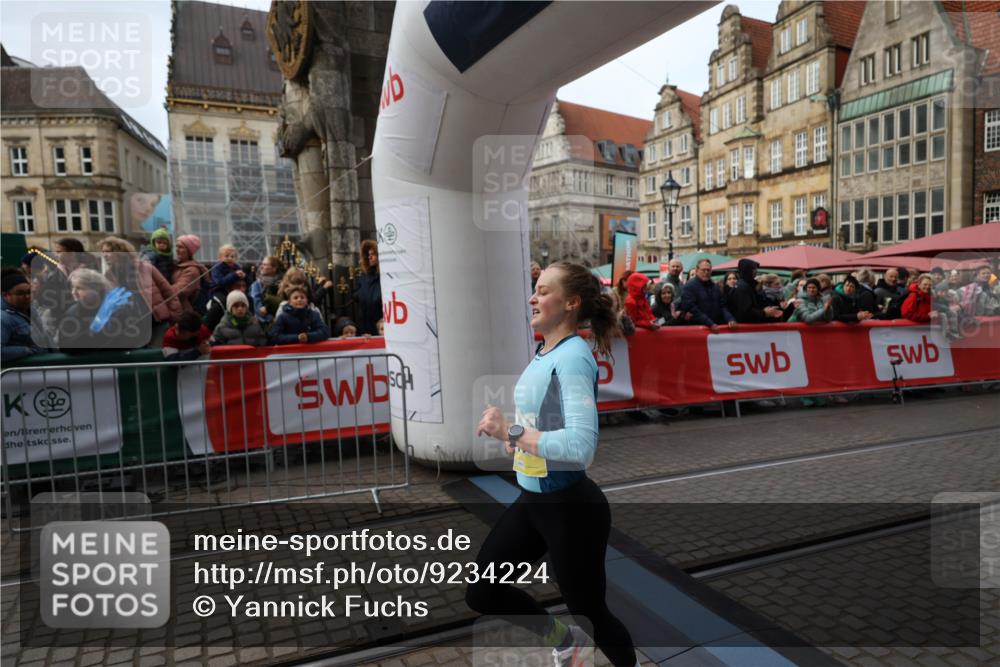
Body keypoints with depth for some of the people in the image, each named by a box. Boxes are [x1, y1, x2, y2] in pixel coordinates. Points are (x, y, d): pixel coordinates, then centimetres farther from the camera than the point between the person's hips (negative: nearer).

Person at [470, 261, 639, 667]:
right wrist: (513, 441, 9)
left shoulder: (573, 357, -22)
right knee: (481, 593, 15)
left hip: (571, 507, -9)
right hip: (531, 500, 9)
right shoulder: (543, 354, 5)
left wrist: (511, 431, -30)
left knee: (590, 612, 12)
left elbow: (581, 444, -34)